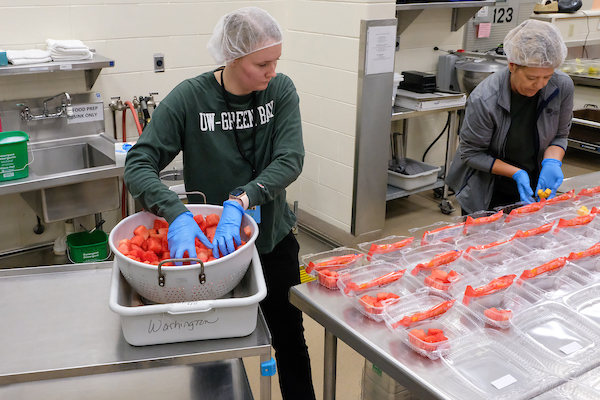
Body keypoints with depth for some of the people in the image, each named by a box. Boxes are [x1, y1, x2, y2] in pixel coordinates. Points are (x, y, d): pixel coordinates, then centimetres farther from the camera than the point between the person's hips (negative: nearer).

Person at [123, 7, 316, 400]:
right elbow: (138, 164, -20)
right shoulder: (189, 97, -16)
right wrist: (177, 213, -37)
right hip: (209, 240, -2)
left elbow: (290, 160, -21)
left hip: (273, 238, 2)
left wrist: (239, 201, -36)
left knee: (290, 339, 17)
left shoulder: (281, 91, -10)